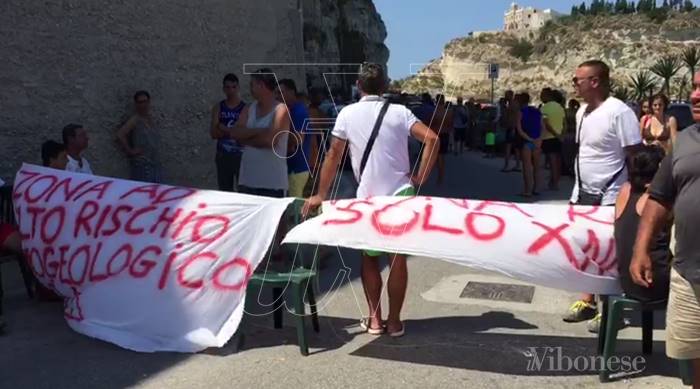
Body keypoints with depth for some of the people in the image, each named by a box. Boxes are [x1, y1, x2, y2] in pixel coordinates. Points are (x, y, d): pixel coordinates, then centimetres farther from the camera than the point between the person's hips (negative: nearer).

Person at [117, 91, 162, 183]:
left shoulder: (152, 119, 13)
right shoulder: (135, 120, -7)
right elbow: (120, 134, -17)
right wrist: (130, 151, -12)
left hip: (155, 163, 7)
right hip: (142, 164, -7)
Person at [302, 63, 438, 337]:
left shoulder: (347, 114, 0)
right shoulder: (399, 112, 0)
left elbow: (333, 155, 1)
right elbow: (432, 139, -11)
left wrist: (321, 194, 8)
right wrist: (420, 178, -4)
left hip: (367, 197, 0)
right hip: (400, 195, 0)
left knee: (369, 258, 16)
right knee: (397, 259, 8)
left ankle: (374, 319, 18)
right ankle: (394, 321, 14)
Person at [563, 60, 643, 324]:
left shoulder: (619, 112, -17)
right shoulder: (582, 111, 8)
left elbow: (636, 157, -15)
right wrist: (579, 189, 16)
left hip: (610, 198, -8)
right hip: (583, 194, 8)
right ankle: (587, 301, 28)